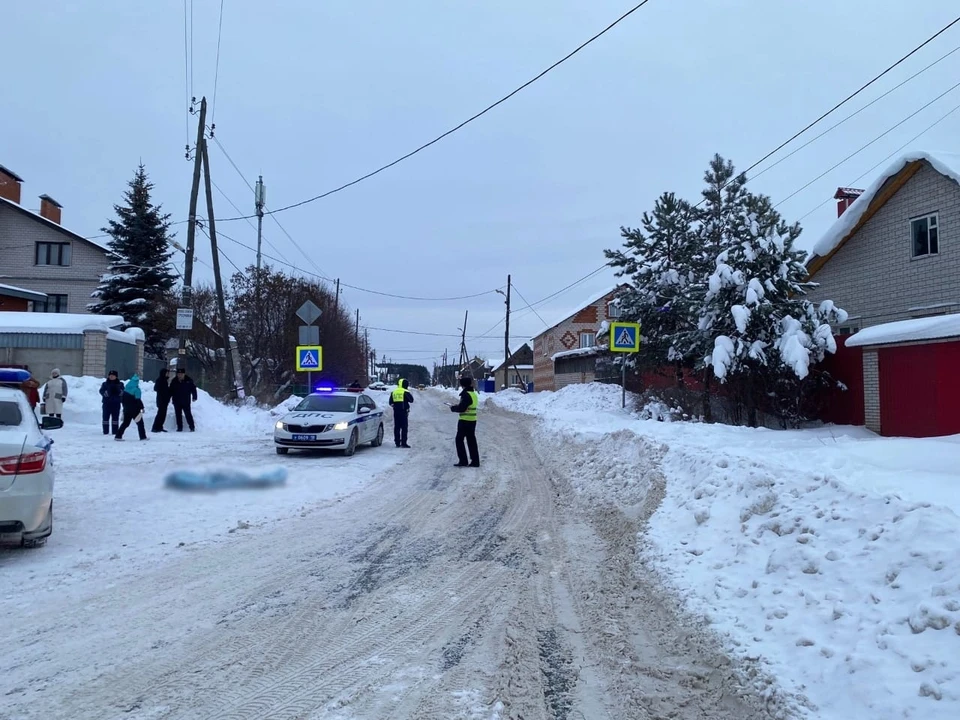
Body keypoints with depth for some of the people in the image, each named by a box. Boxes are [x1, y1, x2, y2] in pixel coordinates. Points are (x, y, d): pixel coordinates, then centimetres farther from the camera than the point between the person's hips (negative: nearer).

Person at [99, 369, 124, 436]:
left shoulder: (120, 384, 9)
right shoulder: (105, 384, 8)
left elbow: (124, 393, 4)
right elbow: (101, 390, -6)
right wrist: (105, 393, -26)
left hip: (116, 403, 0)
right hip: (107, 403, 0)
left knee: (115, 418, 3)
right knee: (106, 417, 0)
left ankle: (115, 432, 8)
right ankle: (105, 432, 5)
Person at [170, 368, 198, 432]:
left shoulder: (189, 380, -4)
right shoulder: (174, 381, 2)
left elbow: (193, 389, 1)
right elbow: (171, 391, 9)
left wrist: (194, 397, -4)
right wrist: (168, 398, 3)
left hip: (186, 402, -3)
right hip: (176, 402, 3)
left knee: (188, 414, -3)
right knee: (178, 415, 6)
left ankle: (192, 427, 5)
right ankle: (179, 428, 14)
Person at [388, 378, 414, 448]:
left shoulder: (393, 392, 8)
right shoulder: (405, 392, -9)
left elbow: (390, 402, 13)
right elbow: (411, 400, 0)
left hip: (396, 411, 5)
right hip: (404, 411, -5)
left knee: (397, 427, 9)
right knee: (404, 427, -3)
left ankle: (397, 443, 10)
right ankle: (403, 443, -7)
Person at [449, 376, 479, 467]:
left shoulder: (466, 394, -17)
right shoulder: (474, 394, 11)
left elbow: (461, 408, -21)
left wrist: (453, 408, -4)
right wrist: (457, 406, 11)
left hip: (465, 421, -9)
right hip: (472, 421, 9)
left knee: (459, 440, 2)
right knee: (471, 441, 12)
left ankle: (463, 461, 0)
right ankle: (475, 461, 12)